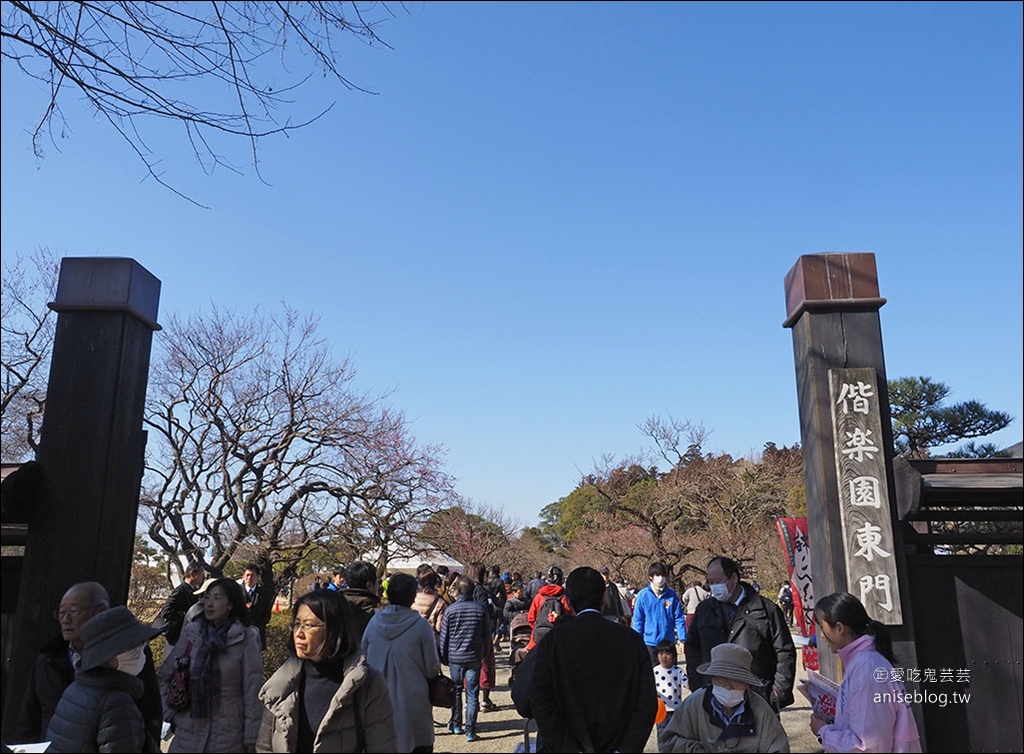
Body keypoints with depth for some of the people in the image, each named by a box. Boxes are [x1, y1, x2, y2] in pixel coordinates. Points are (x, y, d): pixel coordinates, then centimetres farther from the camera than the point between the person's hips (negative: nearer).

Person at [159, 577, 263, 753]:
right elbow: (163, 676, 10)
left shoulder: (246, 637, -8)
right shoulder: (192, 632, 0)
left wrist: (251, 739, -7)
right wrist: (171, 713, 3)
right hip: (188, 733, 3)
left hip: (228, 737, -2)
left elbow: (252, 692, -8)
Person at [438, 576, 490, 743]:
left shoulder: (451, 609, -7)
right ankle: (470, 730, 3)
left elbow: (444, 635, -1)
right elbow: (487, 634, 2)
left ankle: (456, 724, 27)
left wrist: (444, 658, 9)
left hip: (455, 657, 0)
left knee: (456, 691, 17)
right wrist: (484, 654, 14)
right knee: (472, 694, 4)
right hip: (474, 657, 0)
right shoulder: (480, 608, -4)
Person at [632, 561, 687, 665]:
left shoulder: (671, 594, -4)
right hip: (650, 642, -1)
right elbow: (638, 621, -2)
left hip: (668, 642, 1)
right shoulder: (643, 595, -7)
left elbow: (679, 618, -1)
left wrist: (682, 639, -5)